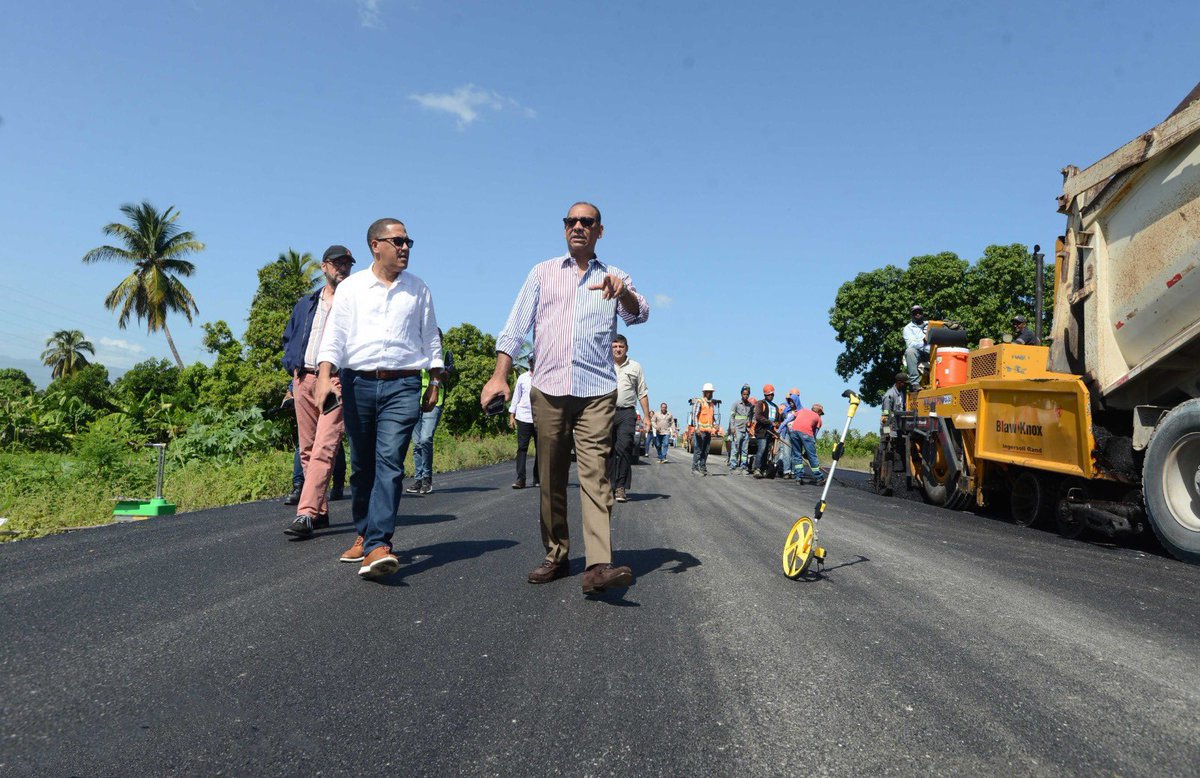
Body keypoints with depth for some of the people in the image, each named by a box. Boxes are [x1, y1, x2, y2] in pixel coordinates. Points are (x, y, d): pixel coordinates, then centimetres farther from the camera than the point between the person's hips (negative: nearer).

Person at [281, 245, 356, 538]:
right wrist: (293, 367, 10)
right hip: (304, 380, 6)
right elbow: (289, 338, 27)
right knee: (307, 450, 7)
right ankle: (320, 511, 16)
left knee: (324, 448, -16)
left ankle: (306, 514, -21)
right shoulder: (306, 304, 22)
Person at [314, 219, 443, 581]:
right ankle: (364, 534, 25)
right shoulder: (350, 287, 9)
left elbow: (431, 338, 16)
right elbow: (334, 335, 2)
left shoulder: (418, 289, 12)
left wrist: (435, 381, 10)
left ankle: (378, 545, -21)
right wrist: (325, 375, -13)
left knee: (390, 461, -15)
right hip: (358, 384, 1)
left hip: (403, 387, -1)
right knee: (362, 465, 9)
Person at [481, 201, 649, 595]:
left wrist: (623, 292, -26)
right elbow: (515, 326, 9)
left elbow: (639, 314, -4)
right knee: (551, 478, 5)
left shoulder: (614, 277, 14)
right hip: (549, 388, 2)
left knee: (595, 473, -12)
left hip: (596, 391, -1)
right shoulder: (543, 272, 15)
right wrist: (500, 375, -4)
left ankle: (599, 565, -20)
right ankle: (555, 555, 15)